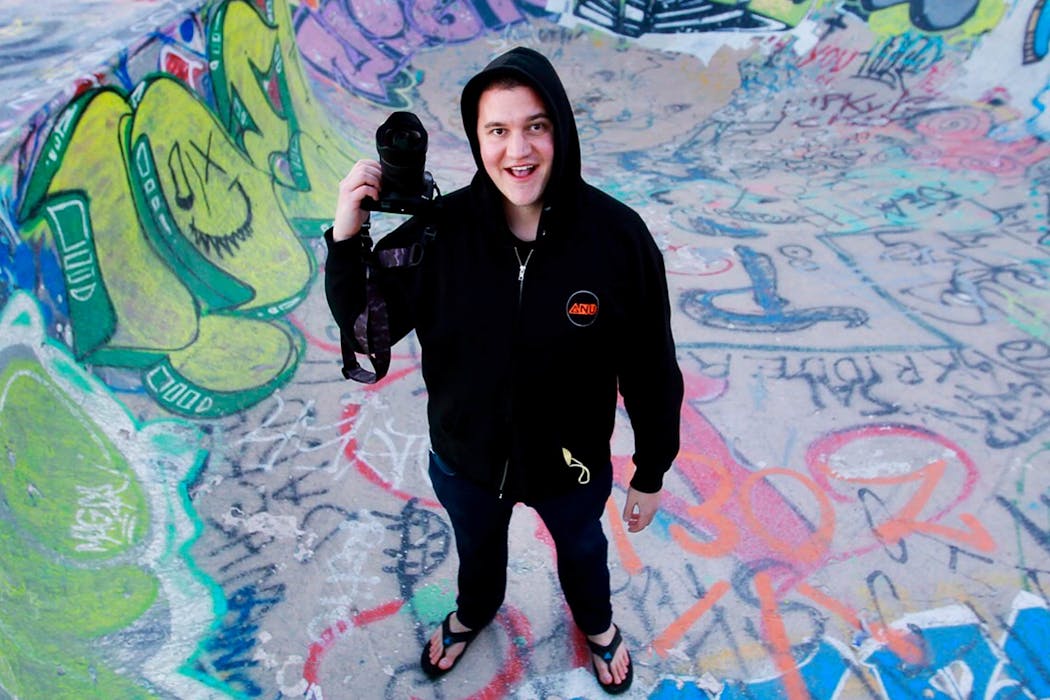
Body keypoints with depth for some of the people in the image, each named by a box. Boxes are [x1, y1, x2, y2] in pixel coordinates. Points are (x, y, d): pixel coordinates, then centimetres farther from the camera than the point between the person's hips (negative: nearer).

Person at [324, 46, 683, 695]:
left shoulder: (617, 235, -26)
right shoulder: (441, 231, -22)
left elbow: (651, 367, -15)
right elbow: (365, 327, -12)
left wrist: (651, 474, -4)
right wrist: (347, 238, -29)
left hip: (573, 465, -1)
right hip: (464, 461, 2)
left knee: (581, 545, 31)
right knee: (476, 545, 33)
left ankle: (597, 622, 67)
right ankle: (475, 611, 70)